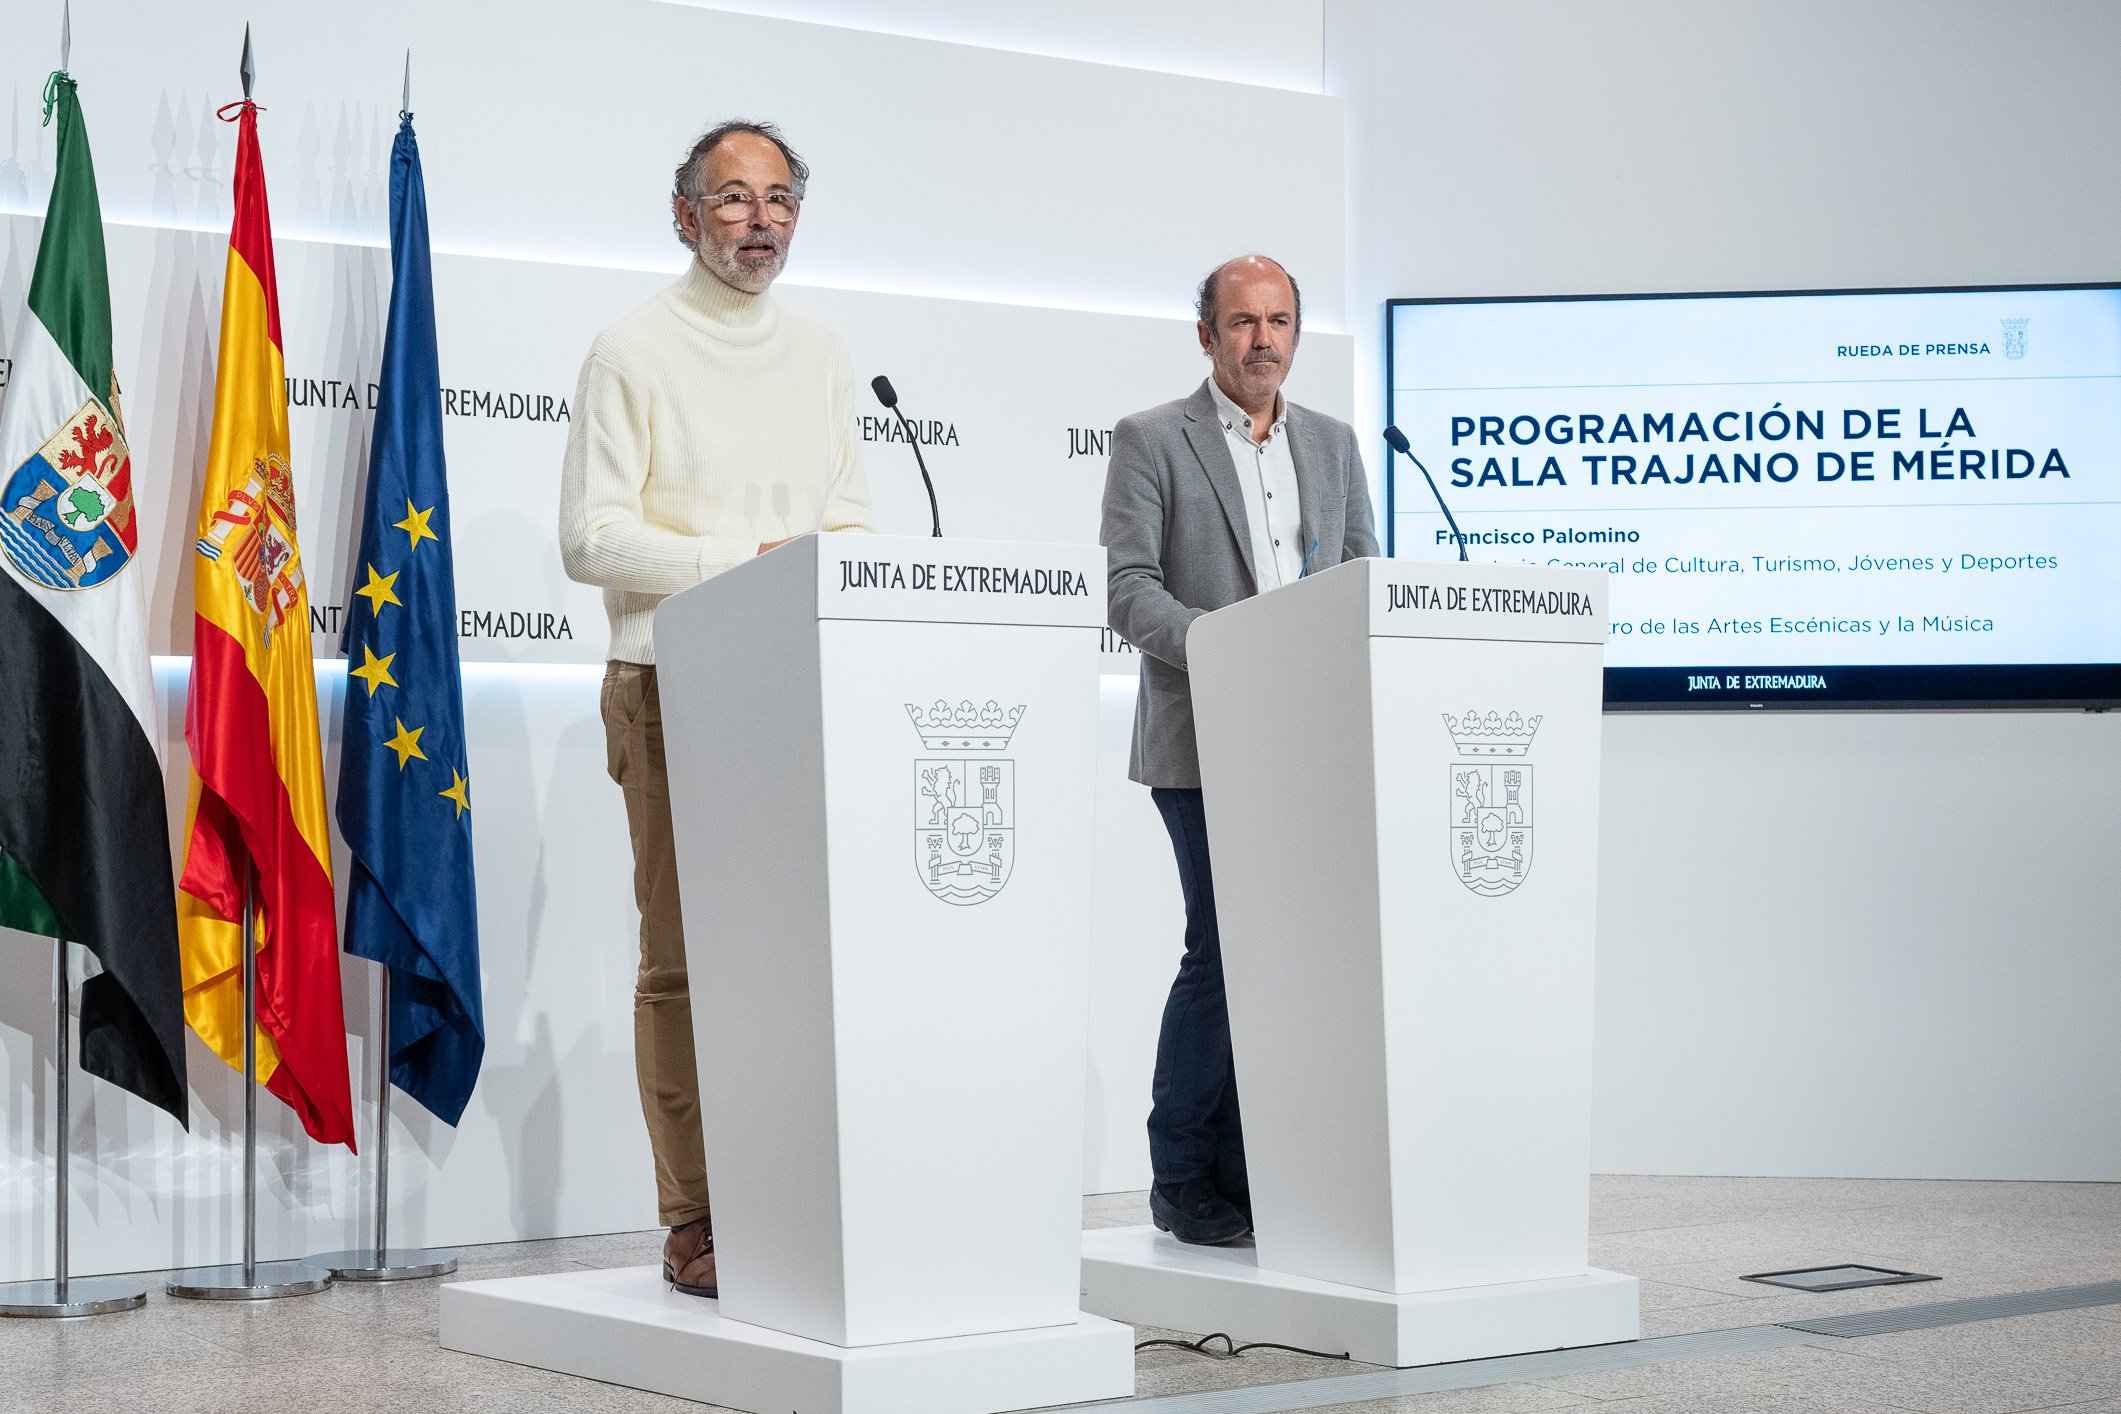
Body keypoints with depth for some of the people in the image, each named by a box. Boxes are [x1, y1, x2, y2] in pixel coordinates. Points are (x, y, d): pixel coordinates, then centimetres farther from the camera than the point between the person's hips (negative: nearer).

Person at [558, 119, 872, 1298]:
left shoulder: (824, 357, 18)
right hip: (677, 686, -5)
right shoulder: (634, 352, 2)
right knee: (685, 957, -5)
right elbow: (593, 538, -5)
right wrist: (741, 560, -14)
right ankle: (696, 1224, -1)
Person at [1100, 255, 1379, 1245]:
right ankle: (1181, 1179, 3)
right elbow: (1129, 588, -7)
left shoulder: (1333, 442, 17)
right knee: (1224, 948, -9)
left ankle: (1243, 1173, 11)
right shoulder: (1151, 440, 2)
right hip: (1203, 741, -5)